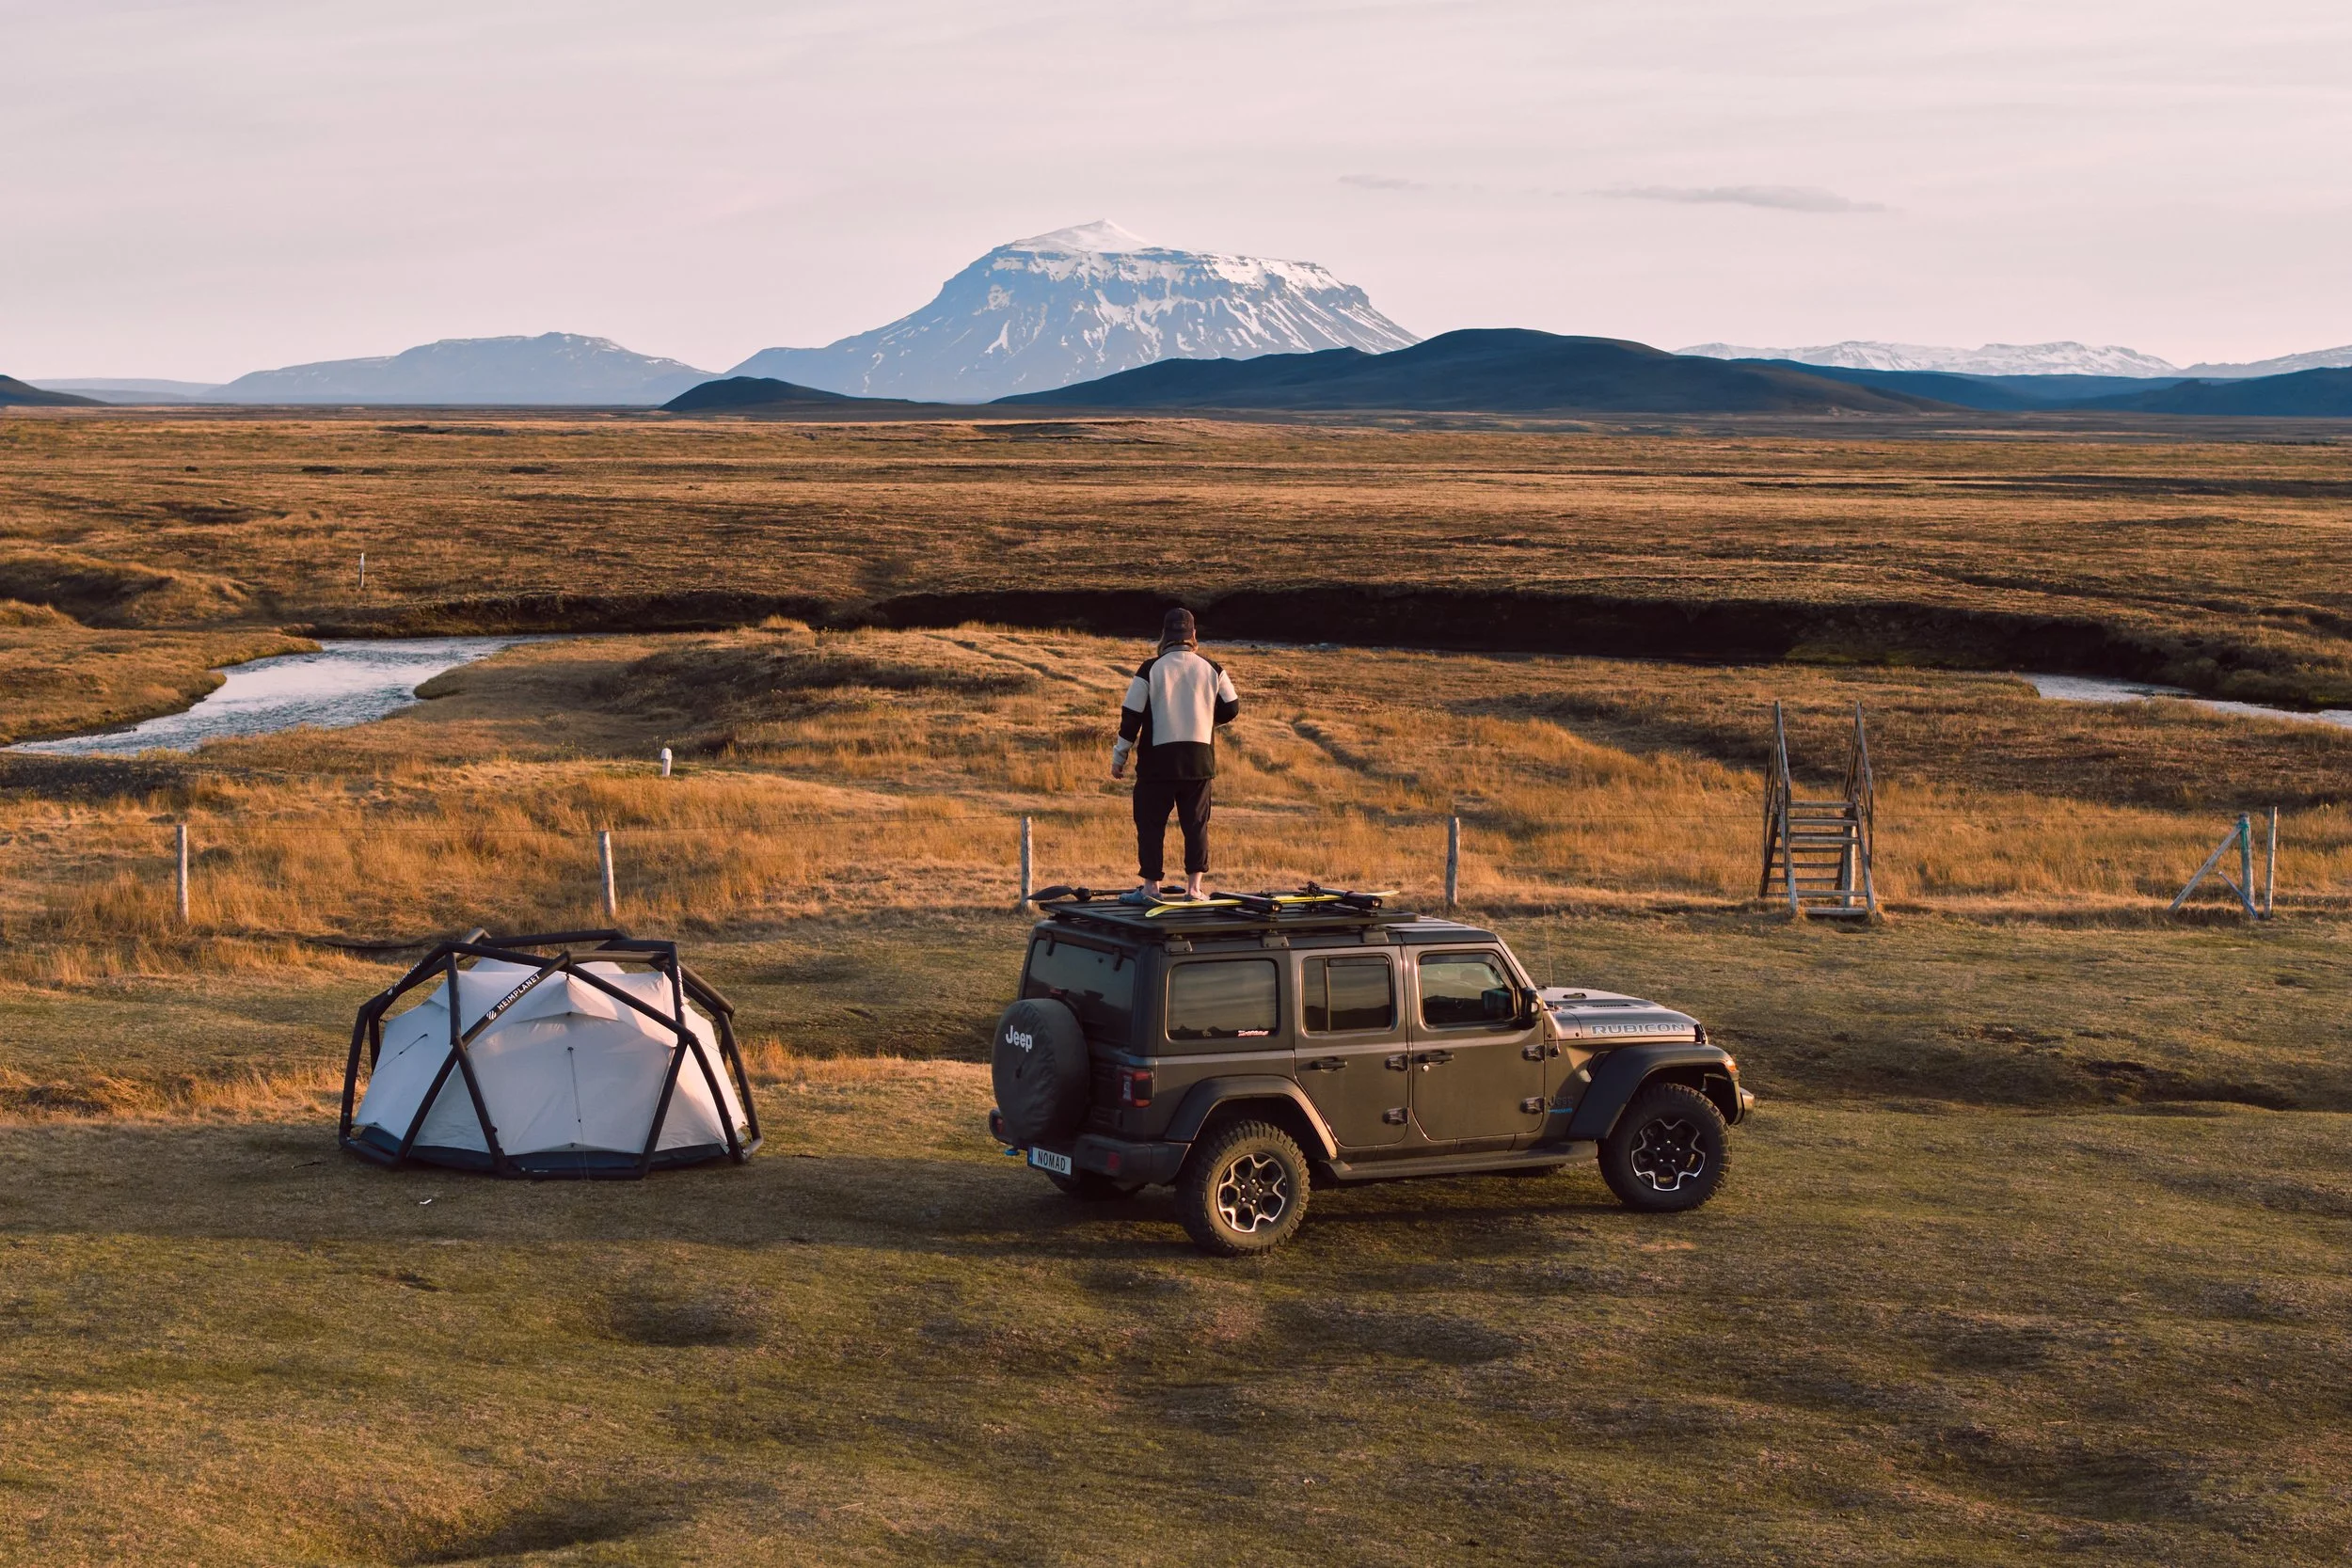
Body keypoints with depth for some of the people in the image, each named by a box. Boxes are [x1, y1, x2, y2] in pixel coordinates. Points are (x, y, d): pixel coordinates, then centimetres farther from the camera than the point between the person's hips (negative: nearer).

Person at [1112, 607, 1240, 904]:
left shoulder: (1151, 670, -5)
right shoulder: (1212, 670, 3)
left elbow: (1131, 715, -5)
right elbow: (1230, 708, 9)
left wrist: (1119, 757, 3)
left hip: (1159, 757, -2)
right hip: (1199, 759, 2)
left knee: (1151, 823, 5)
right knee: (1196, 823, 8)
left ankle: (1150, 887, 4)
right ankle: (1194, 887, 4)